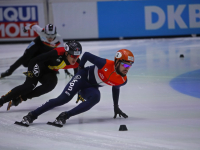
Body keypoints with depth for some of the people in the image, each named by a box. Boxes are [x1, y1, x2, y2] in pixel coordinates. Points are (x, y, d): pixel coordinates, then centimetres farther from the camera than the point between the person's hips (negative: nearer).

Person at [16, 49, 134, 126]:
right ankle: (32, 115, -15)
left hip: (91, 88, 5)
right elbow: (87, 55, -17)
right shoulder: (106, 64, -29)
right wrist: (81, 68, -4)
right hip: (83, 78, -5)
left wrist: (116, 107, 19)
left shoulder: (122, 80, -10)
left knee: (95, 98, -30)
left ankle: (65, 116, -29)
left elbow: (115, 88, 15)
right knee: (63, 99, -20)